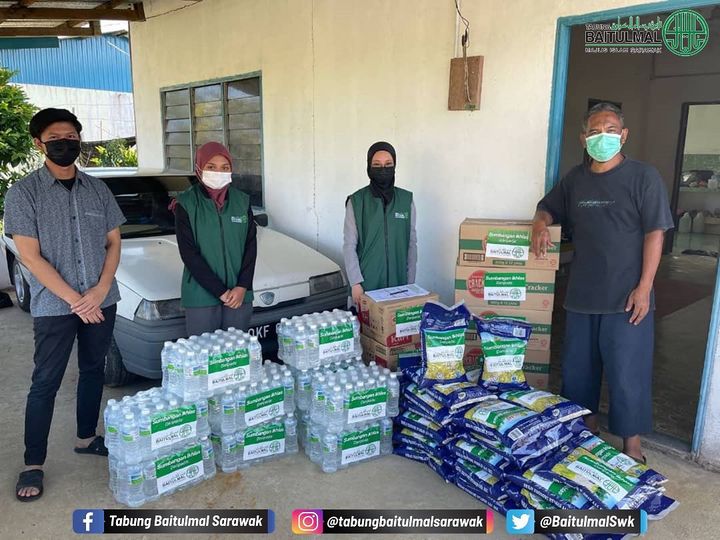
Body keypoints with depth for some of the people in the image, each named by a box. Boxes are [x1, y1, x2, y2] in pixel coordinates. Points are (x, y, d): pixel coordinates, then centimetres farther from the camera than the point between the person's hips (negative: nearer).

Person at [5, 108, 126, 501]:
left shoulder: (97, 189, 5)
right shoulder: (23, 193, -7)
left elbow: (114, 242, 6)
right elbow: (30, 257, -11)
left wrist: (100, 290, -8)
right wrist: (75, 299, -15)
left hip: (101, 300, 4)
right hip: (53, 306, -4)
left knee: (93, 370, 15)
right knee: (45, 383, 3)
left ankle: (86, 439, 33)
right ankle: (33, 465, 15)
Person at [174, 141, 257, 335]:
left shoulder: (242, 201, 5)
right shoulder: (186, 204, -4)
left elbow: (251, 246, 4)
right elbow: (189, 254, -9)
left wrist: (242, 286, -9)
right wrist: (221, 291, -13)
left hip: (239, 295, 3)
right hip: (201, 297, -3)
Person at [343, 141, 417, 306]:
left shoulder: (406, 200, 3)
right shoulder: (356, 202, -4)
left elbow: (412, 244, 5)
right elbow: (349, 246, -4)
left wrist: (410, 282, 3)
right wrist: (355, 283, -10)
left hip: (398, 282, 2)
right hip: (367, 284, -2)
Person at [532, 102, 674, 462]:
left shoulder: (643, 177, -5)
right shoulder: (575, 179, 9)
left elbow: (655, 234, -8)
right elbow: (548, 207, 24)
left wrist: (644, 287, -14)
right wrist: (540, 223, -1)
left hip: (626, 299, -5)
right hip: (581, 296, 5)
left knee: (627, 375, 1)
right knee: (578, 369, 14)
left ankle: (632, 445, 18)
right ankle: (586, 433, 33)